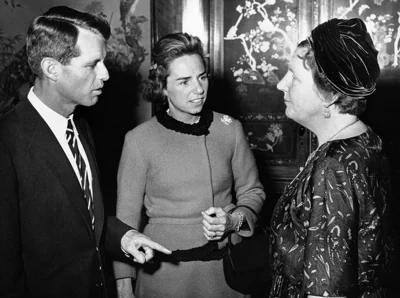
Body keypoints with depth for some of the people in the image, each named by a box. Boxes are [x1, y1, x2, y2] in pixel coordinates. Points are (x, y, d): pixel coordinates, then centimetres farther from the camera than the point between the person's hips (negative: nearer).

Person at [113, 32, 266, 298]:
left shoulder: (230, 129, -4)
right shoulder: (139, 140, -9)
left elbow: (252, 191, 7)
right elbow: (127, 218, -3)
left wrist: (233, 221, -12)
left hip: (226, 266, 2)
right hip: (164, 270, -2)